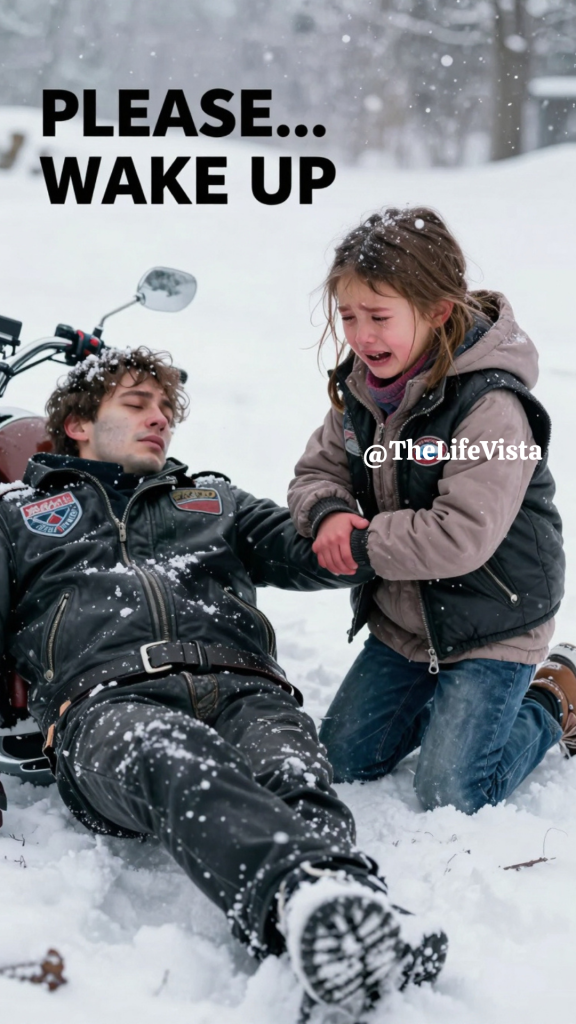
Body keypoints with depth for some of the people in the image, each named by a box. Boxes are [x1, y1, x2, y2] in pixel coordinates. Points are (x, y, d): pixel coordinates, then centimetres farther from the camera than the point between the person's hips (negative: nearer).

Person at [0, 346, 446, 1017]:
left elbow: (307, 549, 22)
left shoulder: (215, 501, 39)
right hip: (108, 699, -3)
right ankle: (300, 894, -69)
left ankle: (350, 895, -66)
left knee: (291, 772, -35)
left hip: (242, 689, 3)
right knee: (177, 762, -41)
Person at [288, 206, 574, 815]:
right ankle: (446, 699, 34)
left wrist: (361, 541, -22)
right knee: (341, 760, 13)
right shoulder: (360, 387, -4)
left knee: (451, 797, -7)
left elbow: (462, 536, -31)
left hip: (491, 623, -7)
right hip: (400, 618, 7)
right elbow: (316, 472, 7)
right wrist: (329, 513, -17)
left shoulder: (490, 407, -27)